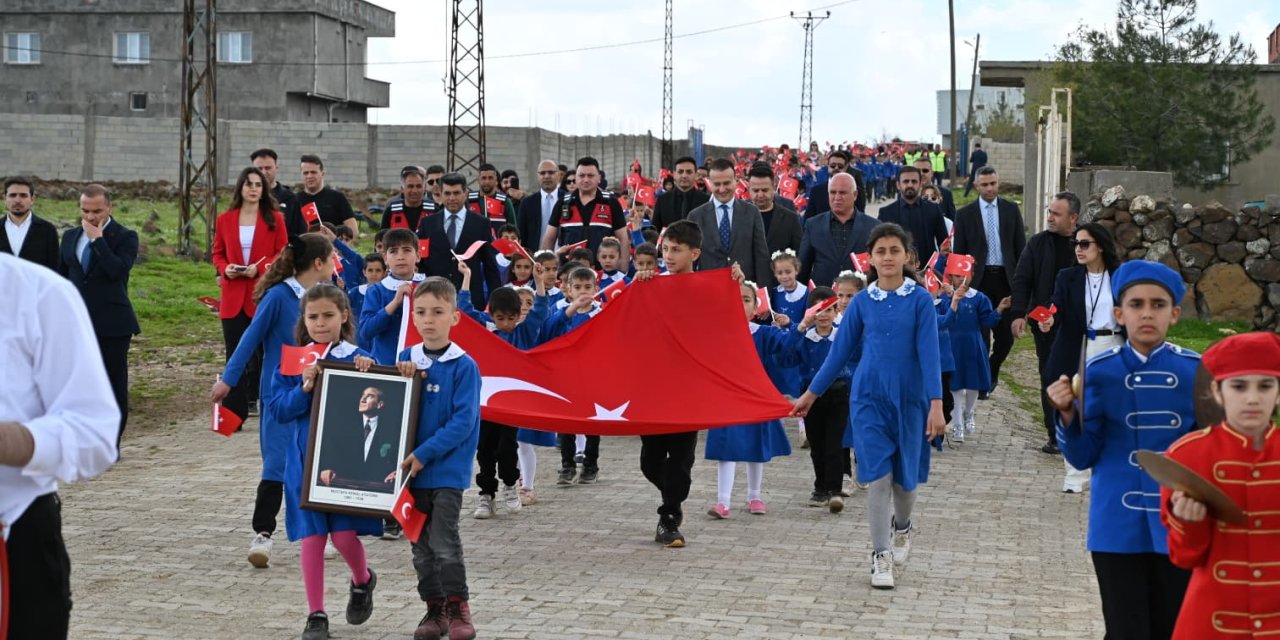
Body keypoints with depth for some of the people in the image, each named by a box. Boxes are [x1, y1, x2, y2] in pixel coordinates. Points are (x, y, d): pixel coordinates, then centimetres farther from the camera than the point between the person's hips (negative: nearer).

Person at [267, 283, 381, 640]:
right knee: (311, 537, 3)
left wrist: (366, 377, -20)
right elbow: (277, 410, -1)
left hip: (347, 461, -2)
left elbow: (376, 407, -4)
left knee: (344, 535, -7)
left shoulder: (359, 361, -1)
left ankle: (363, 581, 26)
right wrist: (304, 388, -16)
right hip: (304, 461, 2)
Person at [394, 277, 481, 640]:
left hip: (448, 468, -5)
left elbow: (463, 421, -15)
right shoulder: (407, 361, 6)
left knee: (443, 541, -9)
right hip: (412, 468, 5)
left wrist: (424, 454, -19)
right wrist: (401, 377, -8)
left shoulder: (464, 366, -10)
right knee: (421, 544, 9)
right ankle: (435, 609, 20)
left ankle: (458, 609, 4)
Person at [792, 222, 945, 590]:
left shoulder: (920, 300, -4)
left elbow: (929, 352, -9)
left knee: (904, 476, 11)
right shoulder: (861, 303, 1)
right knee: (877, 477, -7)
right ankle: (881, 556, 1)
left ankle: (902, 526, 42)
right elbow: (840, 351, 8)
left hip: (909, 400, 0)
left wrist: (936, 404, -16)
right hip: (869, 399, 0)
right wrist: (811, 394, 10)